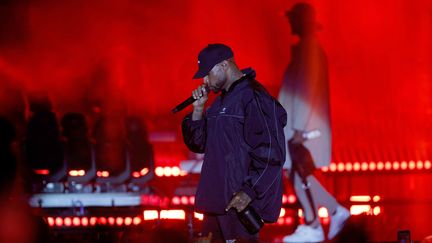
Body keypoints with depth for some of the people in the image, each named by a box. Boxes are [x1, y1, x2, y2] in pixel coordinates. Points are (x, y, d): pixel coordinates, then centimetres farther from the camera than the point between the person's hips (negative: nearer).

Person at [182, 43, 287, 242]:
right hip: (217, 200, 9)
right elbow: (198, 144, 19)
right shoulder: (220, 102, 18)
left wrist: (249, 192, -21)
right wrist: (198, 109, 6)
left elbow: (270, 154, -18)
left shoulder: (253, 98, -12)